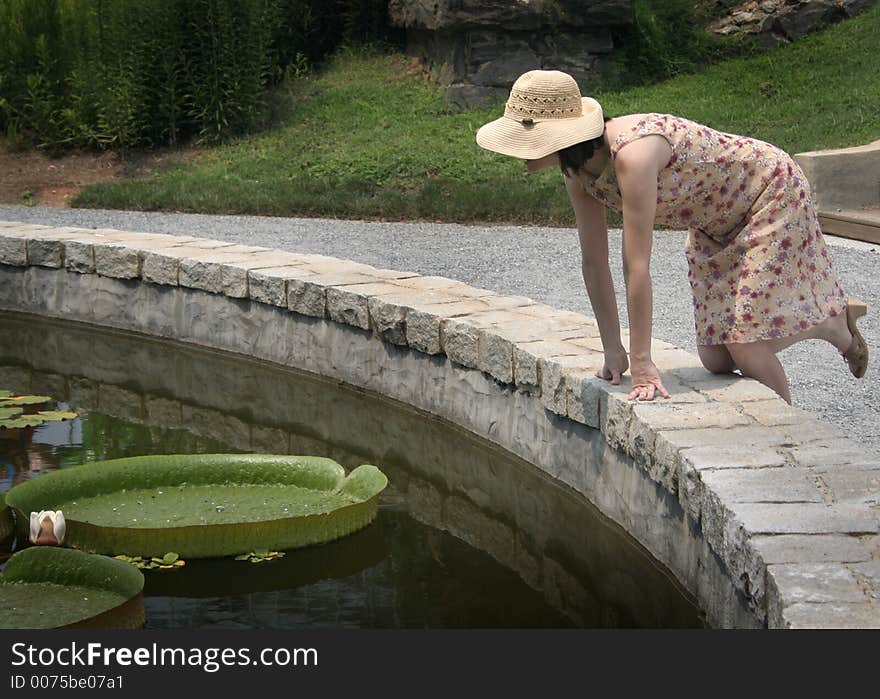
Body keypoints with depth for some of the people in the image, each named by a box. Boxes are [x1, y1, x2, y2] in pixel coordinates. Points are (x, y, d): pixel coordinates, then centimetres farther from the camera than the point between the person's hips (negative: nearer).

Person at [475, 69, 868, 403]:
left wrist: (641, 361, -35)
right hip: (717, 224, 8)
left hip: (770, 190, -8)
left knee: (746, 347, -14)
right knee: (716, 360, 6)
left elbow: (636, 266, -38)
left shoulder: (632, 154, -39)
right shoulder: (578, 170, -12)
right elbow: (594, 262, -6)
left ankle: (839, 326, 16)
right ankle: (836, 321, 29)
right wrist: (613, 350, -6)